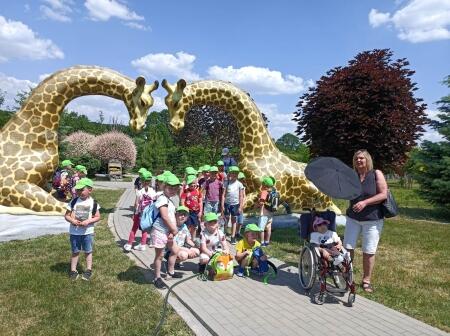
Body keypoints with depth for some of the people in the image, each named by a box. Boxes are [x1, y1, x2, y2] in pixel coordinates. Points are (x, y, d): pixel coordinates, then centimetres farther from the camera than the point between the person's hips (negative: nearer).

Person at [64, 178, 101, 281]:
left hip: (88, 232, -1)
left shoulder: (93, 203, -8)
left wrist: (88, 221, -20)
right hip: (74, 232, 1)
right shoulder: (74, 201, -3)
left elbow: (97, 217, -4)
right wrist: (72, 220, -18)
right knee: (75, 252, 13)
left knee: (88, 251, 11)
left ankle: (88, 270, 26)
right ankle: (73, 270, 26)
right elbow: (67, 215, 2)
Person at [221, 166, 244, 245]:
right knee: (226, 220, 5)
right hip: (227, 203, -1)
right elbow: (223, 195, -2)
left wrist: (240, 206, -2)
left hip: (235, 204, 1)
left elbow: (241, 196, 2)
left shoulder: (239, 184, -1)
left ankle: (233, 237, 18)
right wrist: (222, 205, -6)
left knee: (234, 220, 10)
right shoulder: (226, 183, -2)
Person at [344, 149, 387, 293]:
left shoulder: (376, 174, -6)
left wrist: (365, 202, -22)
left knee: (369, 252, 4)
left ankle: (366, 280, 19)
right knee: (348, 248, 3)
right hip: (353, 218, 3)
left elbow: (384, 194, -12)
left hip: (372, 219, -3)